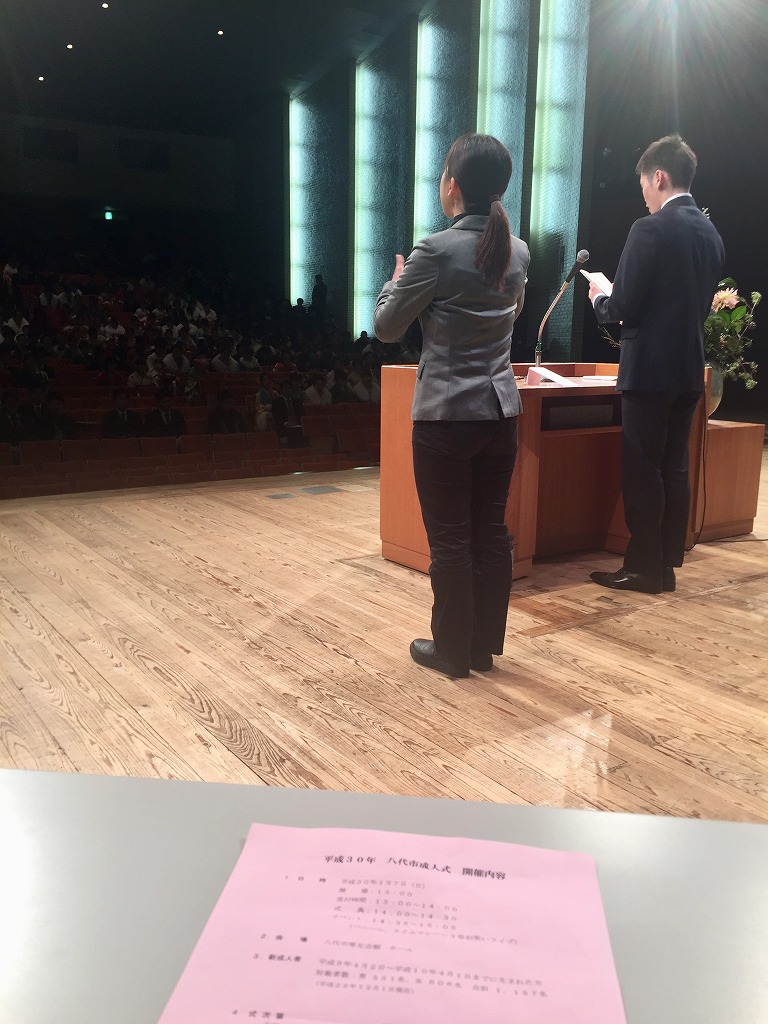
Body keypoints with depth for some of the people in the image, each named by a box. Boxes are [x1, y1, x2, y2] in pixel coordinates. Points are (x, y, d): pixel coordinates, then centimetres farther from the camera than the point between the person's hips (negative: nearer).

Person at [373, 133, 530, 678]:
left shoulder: (437, 251, -14)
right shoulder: (518, 251, 6)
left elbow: (387, 327, -5)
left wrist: (396, 281, 14)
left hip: (446, 414, -6)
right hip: (501, 410, 6)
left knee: (450, 538, 4)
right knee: (492, 532, 12)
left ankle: (452, 649, 17)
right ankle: (485, 645, 24)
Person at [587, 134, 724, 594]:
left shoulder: (650, 229, -14)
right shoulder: (711, 233, 10)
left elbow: (623, 306, -16)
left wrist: (600, 298, 7)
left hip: (650, 369, -8)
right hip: (689, 368, 8)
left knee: (642, 471, 0)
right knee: (675, 469, 11)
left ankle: (644, 568, 6)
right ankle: (667, 565, 18)